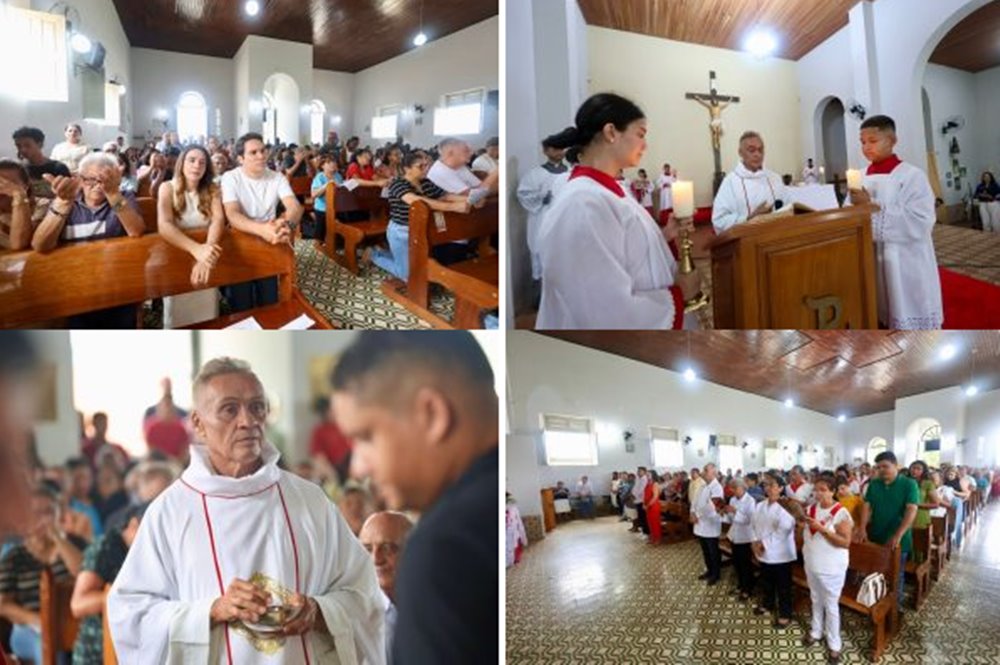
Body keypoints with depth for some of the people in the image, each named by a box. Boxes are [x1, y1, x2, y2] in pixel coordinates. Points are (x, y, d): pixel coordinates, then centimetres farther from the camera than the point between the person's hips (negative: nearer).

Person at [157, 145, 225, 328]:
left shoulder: (212, 189, -1)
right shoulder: (168, 188, -9)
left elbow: (219, 220, -18)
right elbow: (164, 226, -25)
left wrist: (208, 248, -40)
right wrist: (196, 249, -42)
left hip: (205, 258, 2)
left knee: (208, 320, 7)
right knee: (177, 321, 5)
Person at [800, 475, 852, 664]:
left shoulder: (841, 513, -18)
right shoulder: (811, 509, 1)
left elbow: (845, 542, -24)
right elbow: (804, 534, 14)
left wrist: (822, 528, -30)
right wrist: (801, 524, -7)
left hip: (831, 568, -6)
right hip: (811, 564, 6)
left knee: (831, 605, 4)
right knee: (816, 600, 22)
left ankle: (834, 644, 16)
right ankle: (816, 631, 40)